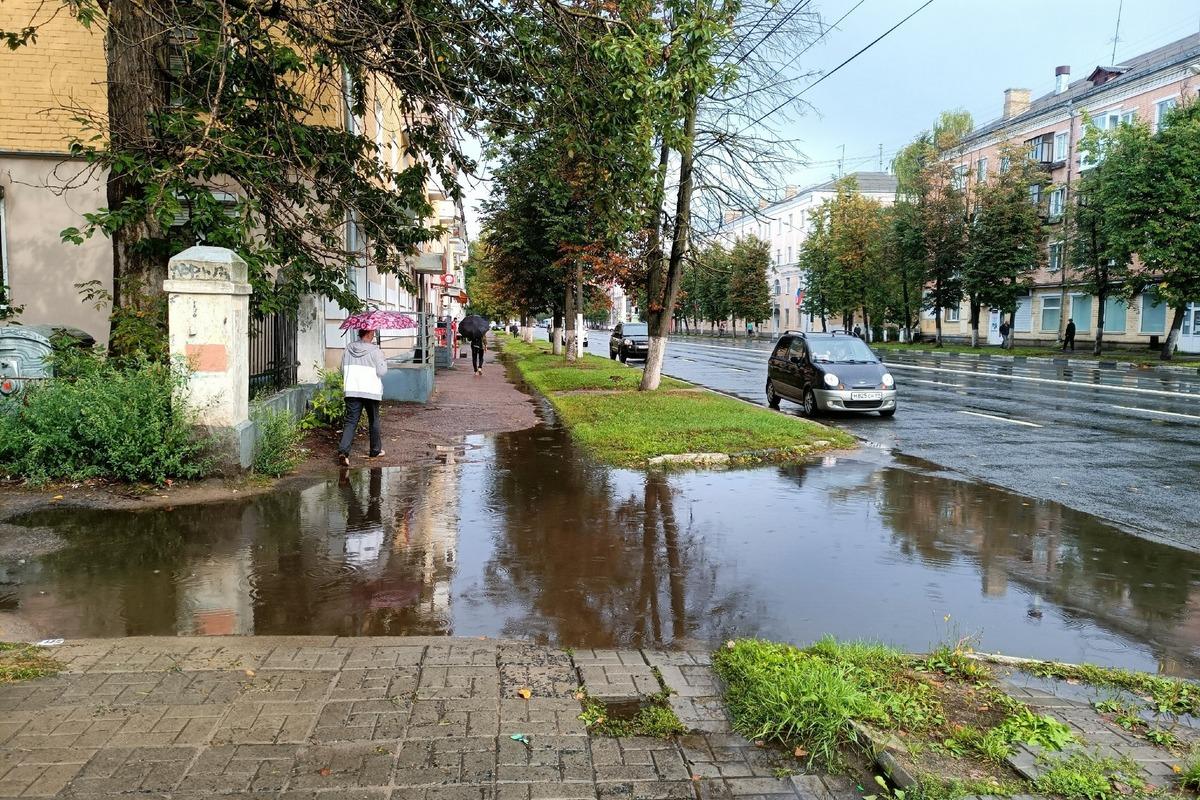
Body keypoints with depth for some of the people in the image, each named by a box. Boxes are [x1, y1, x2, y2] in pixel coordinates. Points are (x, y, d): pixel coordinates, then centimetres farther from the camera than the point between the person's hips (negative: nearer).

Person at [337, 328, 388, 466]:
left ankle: (343, 451, -18)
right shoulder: (374, 350, -9)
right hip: (371, 391, -3)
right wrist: (383, 361, 7)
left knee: (351, 421, 0)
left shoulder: (348, 348, 5)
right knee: (373, 421, 15)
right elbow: (382, 371, -10)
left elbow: (343, 370, 10)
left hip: (351, 391, 3)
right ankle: (375, 450, 26)